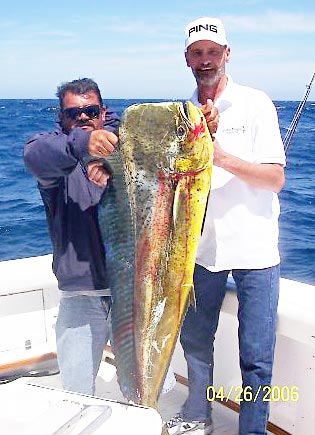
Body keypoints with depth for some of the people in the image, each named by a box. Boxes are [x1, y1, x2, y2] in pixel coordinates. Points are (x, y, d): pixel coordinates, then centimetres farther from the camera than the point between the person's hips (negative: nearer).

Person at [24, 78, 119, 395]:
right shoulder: (57, 148, 2)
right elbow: (34, 156, -23)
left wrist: (112, 185, -24)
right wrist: (80, 143, -43)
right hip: (81, 295, -1)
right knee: (77, 392, 5)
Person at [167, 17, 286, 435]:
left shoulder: (255, 103, -6)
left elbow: (276, 179, -12)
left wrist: (224, 158, -26)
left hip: (254, 247, -4)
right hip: (203, 245, 5)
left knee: (256, 357, 0)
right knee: (194, 338, 17)